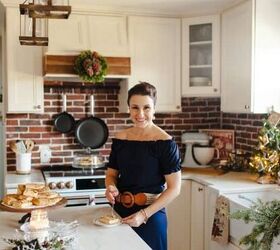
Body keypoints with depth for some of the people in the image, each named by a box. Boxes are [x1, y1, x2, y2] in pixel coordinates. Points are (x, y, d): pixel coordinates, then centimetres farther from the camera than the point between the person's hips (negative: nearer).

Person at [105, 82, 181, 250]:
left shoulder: (165, 142, -13)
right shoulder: (120, 139, 0)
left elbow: (174, 188, -13)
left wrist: (144, 214, -19)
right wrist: (111, 187, -10)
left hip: (150, 217, -4)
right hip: (120, 213, 4)